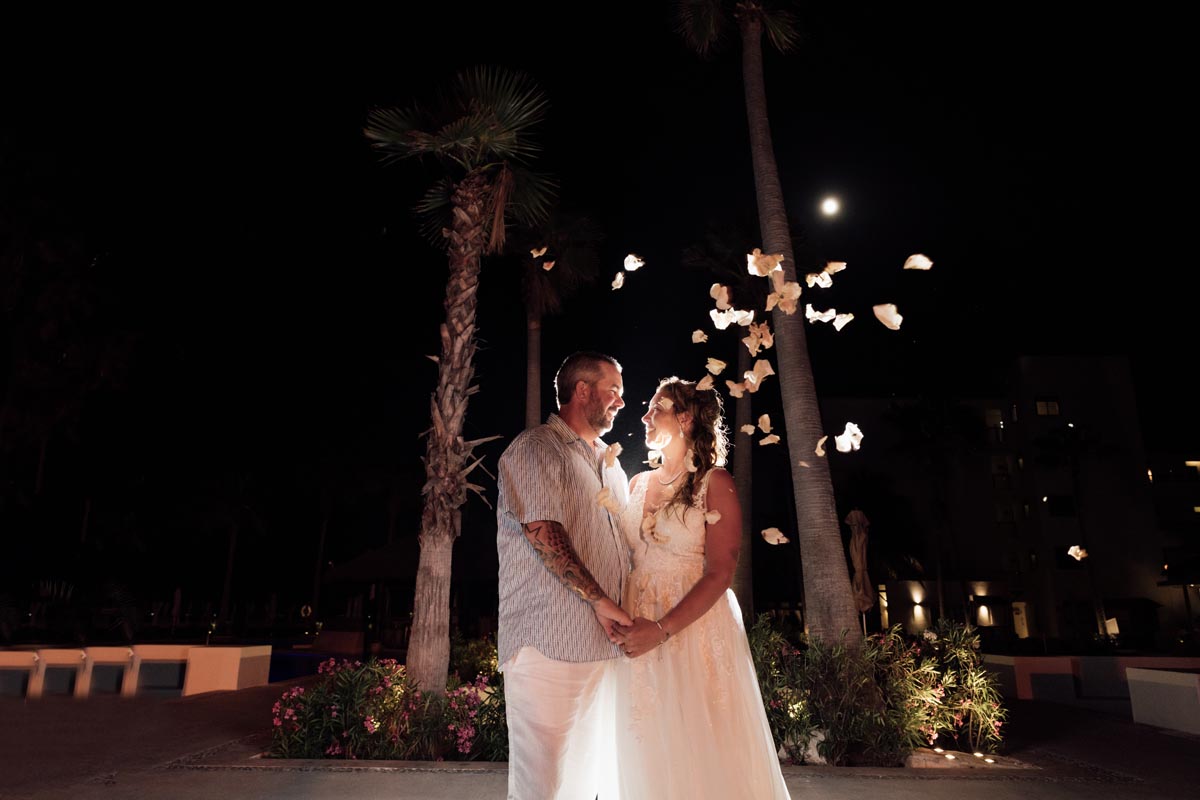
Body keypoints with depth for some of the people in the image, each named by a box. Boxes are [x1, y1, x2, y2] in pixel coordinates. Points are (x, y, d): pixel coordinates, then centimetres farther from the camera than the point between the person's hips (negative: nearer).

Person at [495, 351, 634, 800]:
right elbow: (543, 532, -16)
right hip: (551, 641, -8)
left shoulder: (610, 464, 22)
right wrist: (601, 600, -16)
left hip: (605, 641, 8)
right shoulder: (535, 448, -4)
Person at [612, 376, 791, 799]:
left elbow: (720, 574, -13)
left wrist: (661, 630, -21)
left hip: (695, 626, -5)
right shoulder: (638, 483, 10)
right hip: (637, 629, 5)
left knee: (701, 751, 6)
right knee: (648, 756, 13)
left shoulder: (713, 482, -6)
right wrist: (621, 620, -9)